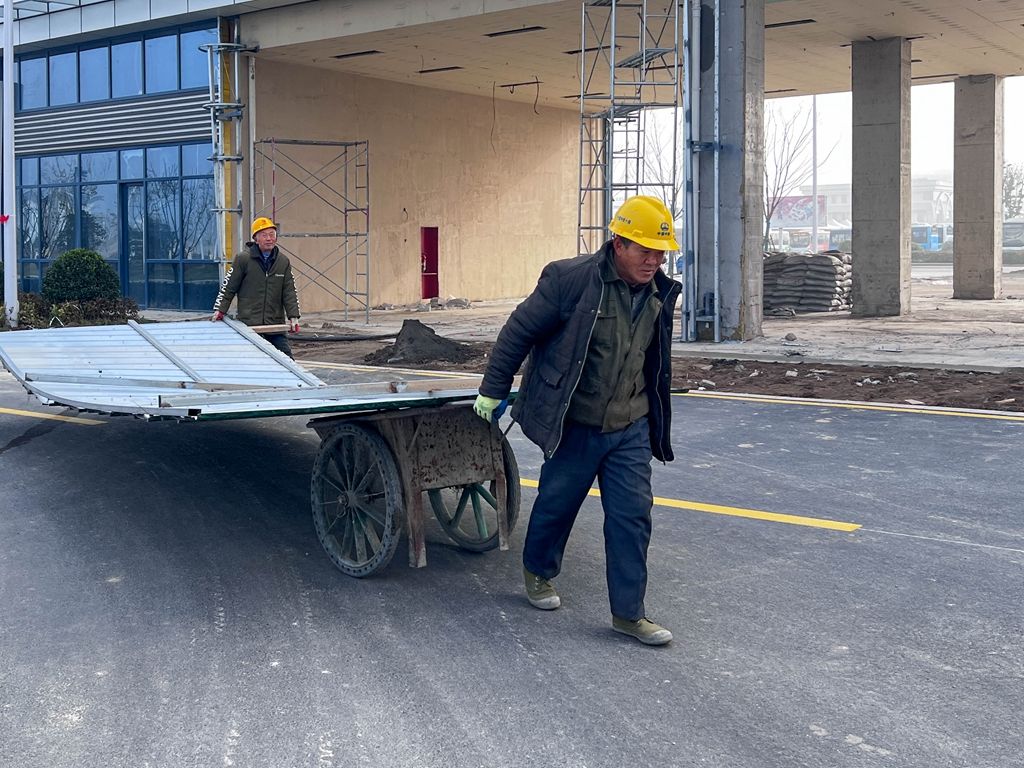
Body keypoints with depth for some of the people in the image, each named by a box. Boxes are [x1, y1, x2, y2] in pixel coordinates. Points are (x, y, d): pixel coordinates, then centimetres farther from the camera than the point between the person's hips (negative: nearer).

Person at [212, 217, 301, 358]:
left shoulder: (283, 262, 9)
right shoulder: (243, 259, -2)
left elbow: (289, 292, 9)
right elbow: (228, 287, 3)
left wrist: (293, 317, -1)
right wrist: (220, 310, -3)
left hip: (275, 324, 3)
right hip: (248, 323, -3)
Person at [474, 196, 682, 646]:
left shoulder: (660, 294, 2)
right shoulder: (571, 279, -18)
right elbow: (519, 332, -9)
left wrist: (656, 423, 22)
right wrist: (493, 390, -3)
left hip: (630, 429, 4)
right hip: (575, 427, -4)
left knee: (632, 515, 1)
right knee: (557, 504, 14)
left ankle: (628, 612, 11)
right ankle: (538, 572, 42)